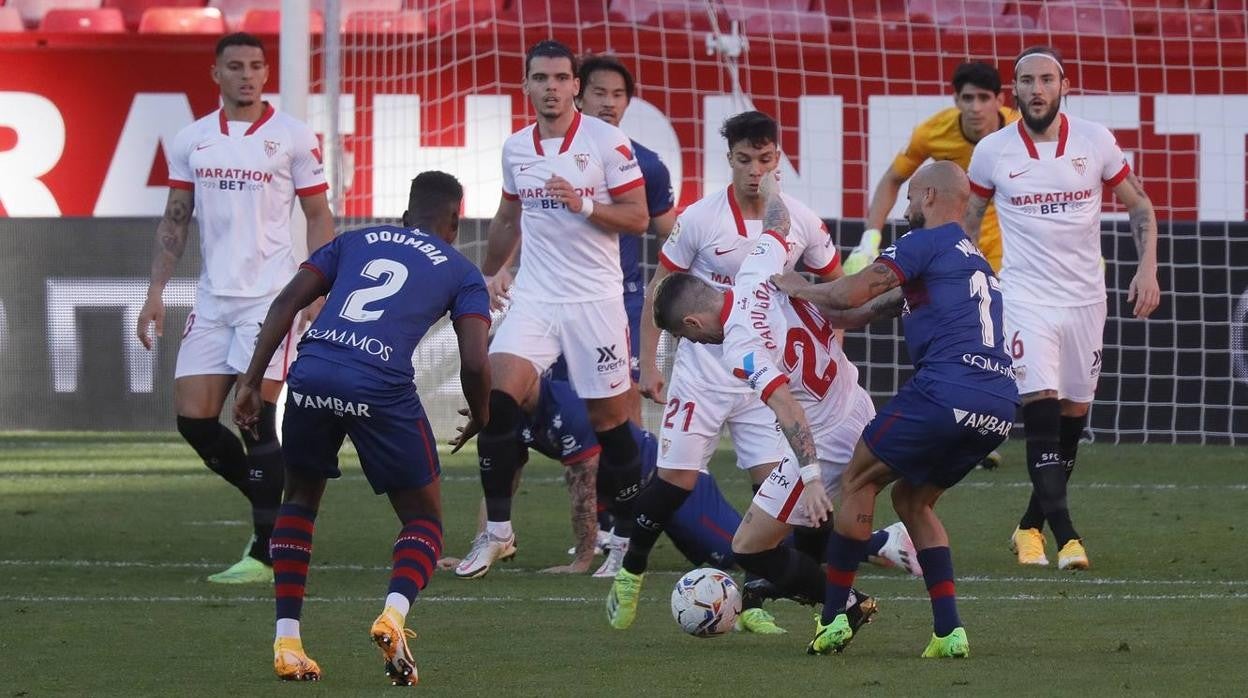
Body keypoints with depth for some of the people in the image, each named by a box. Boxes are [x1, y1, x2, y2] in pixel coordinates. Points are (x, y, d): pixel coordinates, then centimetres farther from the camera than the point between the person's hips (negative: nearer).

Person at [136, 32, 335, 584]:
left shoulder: (292, 138, -1)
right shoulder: (191, 141, 10)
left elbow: (319, 217, 2)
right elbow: (175, 221, 15)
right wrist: (156, 292, 7)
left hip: (269, 295, -5)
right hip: (211, 299, 5)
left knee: (255, 418, -11)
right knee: (193, 418, 0)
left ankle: (265, 553, -6)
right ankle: (275, 512, 19)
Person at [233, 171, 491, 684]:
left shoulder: (356, 241, 27)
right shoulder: (461, 272, 19)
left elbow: (287, 302, 15)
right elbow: (475, 363, 6)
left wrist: (251, 382, 14)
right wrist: (481, 419, 26)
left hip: (311, 372, 3)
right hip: (381, 387, -3)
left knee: (300, 501, 27)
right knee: (423, 520, 15)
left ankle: (286, 639, 16)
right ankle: (394, 613, -15)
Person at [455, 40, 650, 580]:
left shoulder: (606, 142, -6)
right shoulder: (515, 149, 10)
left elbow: (637, 217, -7)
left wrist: (583, 205, -20)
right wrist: (492, 271, 21)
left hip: (595, 301, -4)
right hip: (534, 298, 4)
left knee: (609, 419, 2)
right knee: (497, 402, -13)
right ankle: (497, 532, -4)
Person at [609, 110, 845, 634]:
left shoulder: (801, 222, -3)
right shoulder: (700, 218, -9)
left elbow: (834, 284, 13)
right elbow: (659, 289, 0)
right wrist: (648, 364, -5)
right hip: (703, 370, -2)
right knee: (677, 477, -8)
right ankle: (630, 572, 14)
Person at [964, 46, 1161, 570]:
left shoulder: (1095, 142, -2)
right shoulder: (992, 152, -3)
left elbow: (1139, 206, 9)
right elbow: (967, 222, 11)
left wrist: (1148, 269, -3)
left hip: (1085, 299, 2)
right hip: (1025, 298, -2)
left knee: (1072, 420, 6)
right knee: (1042, 409, -17)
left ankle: (1031, 526, 23)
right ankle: (1065, 536, -20)